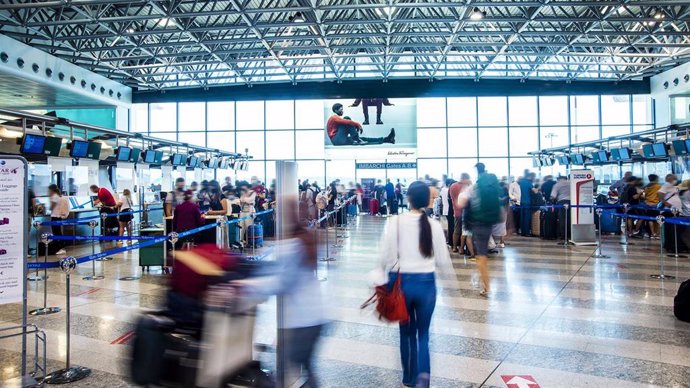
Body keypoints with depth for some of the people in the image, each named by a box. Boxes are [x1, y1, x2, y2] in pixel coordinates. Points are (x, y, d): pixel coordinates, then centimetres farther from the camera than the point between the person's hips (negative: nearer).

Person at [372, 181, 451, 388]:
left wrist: (381, 276, 8)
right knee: (423, 333, 16)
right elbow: (443, 262, 0)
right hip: (427, 283, 1)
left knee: (407, 333, 19)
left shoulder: (395, 222, -10)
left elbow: (387, 256, -11)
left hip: (402, 282, 0)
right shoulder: (434, 225, -5)